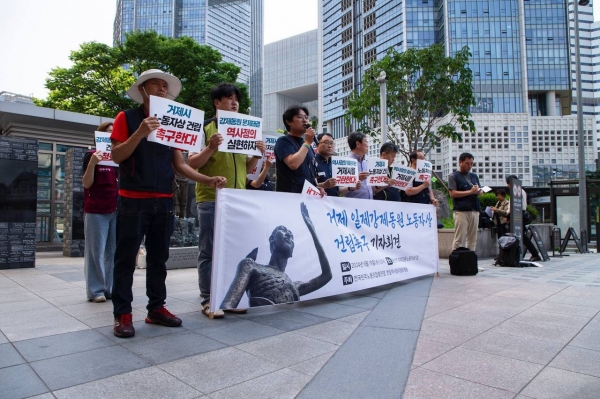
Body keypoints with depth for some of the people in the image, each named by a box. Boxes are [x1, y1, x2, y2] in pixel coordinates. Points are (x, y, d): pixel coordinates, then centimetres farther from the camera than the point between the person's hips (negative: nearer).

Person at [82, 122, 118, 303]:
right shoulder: (91, 155, -1)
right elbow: (87, 184, -7)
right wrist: (92, 163, -23)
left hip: (116, 210, 5)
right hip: (96, 211, -5)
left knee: (113, 251, 6)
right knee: (96, 251, -4)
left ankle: (111, 288, 13)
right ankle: (95, 291, 2)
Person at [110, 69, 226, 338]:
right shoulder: (127, 118, 2)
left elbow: (180, 165, 10)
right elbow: (116, 156, -7)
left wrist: (207, 180, -4)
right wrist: (140, 133, -22)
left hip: (164, 201, 4)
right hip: (133, 200, -4)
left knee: (159, 258, 9)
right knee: (126, 258, 1)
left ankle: (156, 308, 19)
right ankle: (122, 314, 8)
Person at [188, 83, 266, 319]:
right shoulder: (204, 128, -1)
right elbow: (192, 164, -7)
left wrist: (259, 153, 0)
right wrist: (210, 148, -22)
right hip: (211, 198, -5)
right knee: (209, 251, -1)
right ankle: (208, 300, 6)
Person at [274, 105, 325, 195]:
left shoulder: (308, 145, 18)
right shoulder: (283, 141, -5)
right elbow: (293, 164, -22)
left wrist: (317, 187, 6)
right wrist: (307, 143, -12)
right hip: (290, 195, -7)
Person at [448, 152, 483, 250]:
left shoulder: (474, 176, 20)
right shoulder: (453, 176, 2)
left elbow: (480, 192, 22)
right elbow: (452, 193, -9)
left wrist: (479, 191, -2)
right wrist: (470, 192, -13)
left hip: (475, 211, 6)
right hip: (461, 211, -6)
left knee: (472, 239, 6)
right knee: (458, 239, -8)